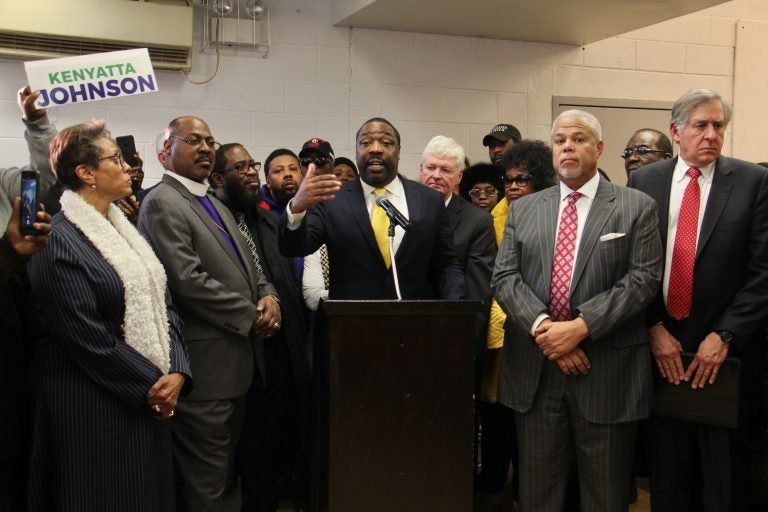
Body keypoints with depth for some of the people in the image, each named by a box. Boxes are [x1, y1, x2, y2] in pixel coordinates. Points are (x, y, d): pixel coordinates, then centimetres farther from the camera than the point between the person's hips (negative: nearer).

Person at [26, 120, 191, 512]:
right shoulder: (58, 239, -14)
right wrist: (149, 384, -13)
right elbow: (86, 336, -19)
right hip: (94, 406, -8)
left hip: (151, 399, 8)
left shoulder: (125, 228, 11)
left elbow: (161, 304, 8)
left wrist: (176, 371, -7)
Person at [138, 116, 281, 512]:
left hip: (236, 359, 9)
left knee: (221, 467, 18)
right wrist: (251, 316, -14)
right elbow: (188, 282, -21)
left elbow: (246, 265, 20)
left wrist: (267, 295, -2)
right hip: (206, 362, -9)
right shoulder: (162, 203, -11)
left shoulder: (216, 205, 17)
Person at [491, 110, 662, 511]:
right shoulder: (522, 210, 11)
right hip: (535, 371, 3)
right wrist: (542, 327, -14)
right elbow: (505, 277, 3)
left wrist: (581, 326, -17)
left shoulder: (637, 207, 2)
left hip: (607, 373, -2)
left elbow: (644, 278, -7)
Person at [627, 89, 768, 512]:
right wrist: (653, 327, -5)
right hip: (661, 348, 2)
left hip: (725, 350, -2)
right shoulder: (644, 182, 5)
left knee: (725, 473, 9)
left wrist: (724, 335, -11)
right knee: (668, 467, 12)